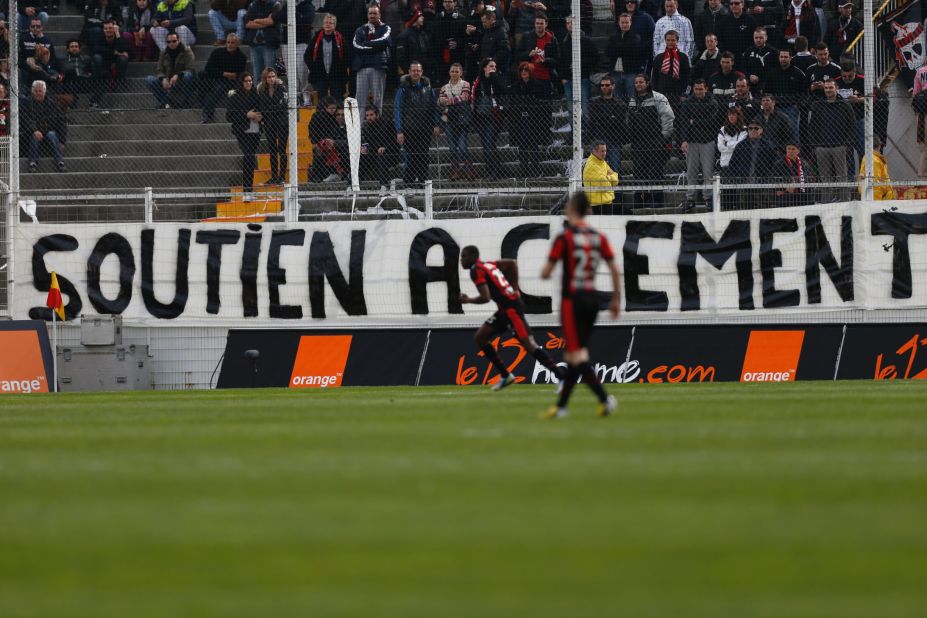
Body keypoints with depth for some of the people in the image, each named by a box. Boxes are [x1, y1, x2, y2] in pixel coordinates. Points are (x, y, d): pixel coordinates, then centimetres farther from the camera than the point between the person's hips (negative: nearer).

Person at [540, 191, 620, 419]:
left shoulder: (564, 238, -10)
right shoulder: (599, 238, 5)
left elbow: (546, 273, -7)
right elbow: (614, 269, 3)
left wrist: (545, 271, 17)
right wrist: (616, 299, 11)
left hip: (573, 299, -6)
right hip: (592, 298, 6)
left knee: (578, 356, -6)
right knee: (573, 357, 14)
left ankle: (605, 399, -20)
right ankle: (561, 405, 19)